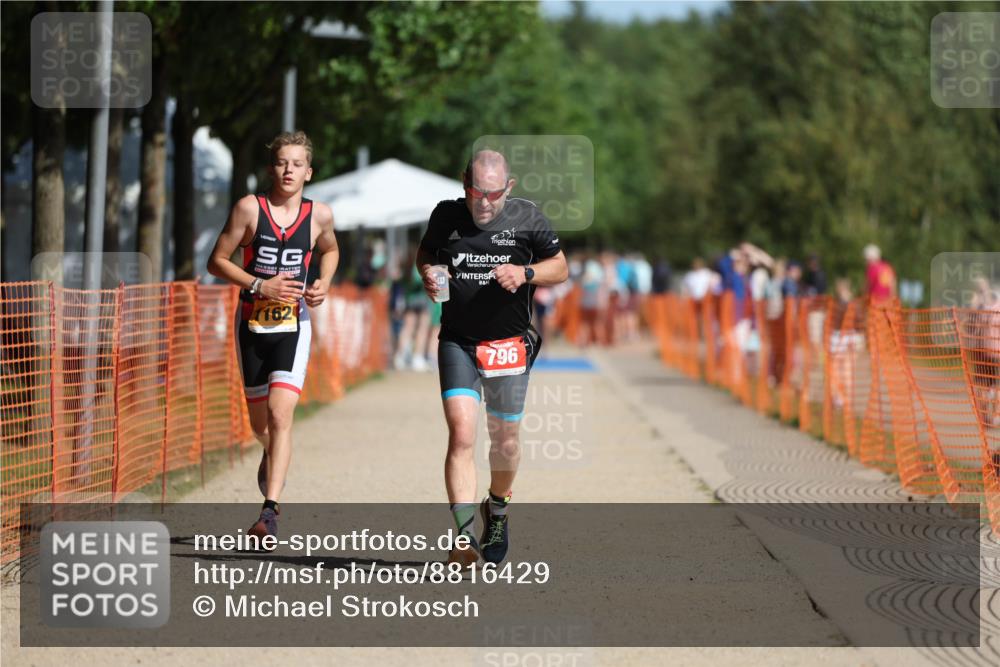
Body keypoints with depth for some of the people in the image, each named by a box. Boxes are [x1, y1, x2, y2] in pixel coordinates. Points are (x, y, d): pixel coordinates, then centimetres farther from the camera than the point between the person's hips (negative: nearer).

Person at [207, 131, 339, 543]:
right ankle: (272, 456, 49)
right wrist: (260, 286, -16)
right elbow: (217, 261, -3)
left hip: (292, 327, -1)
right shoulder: (250, 208, -6)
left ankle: (270, 510, -21)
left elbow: (330, 250, 23)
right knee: (259, 421, 13)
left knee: (280, 415, -18)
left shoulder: (319, 215, 0)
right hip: (252, 323, 1)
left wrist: (324, 285, 3)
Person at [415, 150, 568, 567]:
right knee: (461, 434, -16)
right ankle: (465, 539, -19)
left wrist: (526, 273, -13)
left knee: (506, 441, 9)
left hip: (509, 345, 0)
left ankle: (497, 508, 40)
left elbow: (560, 267, 6)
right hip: (457, 343, 0)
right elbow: (425, 254, 19)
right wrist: (428, 274, -4)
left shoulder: (527, 219, -3)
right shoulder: (446, 216, 1)